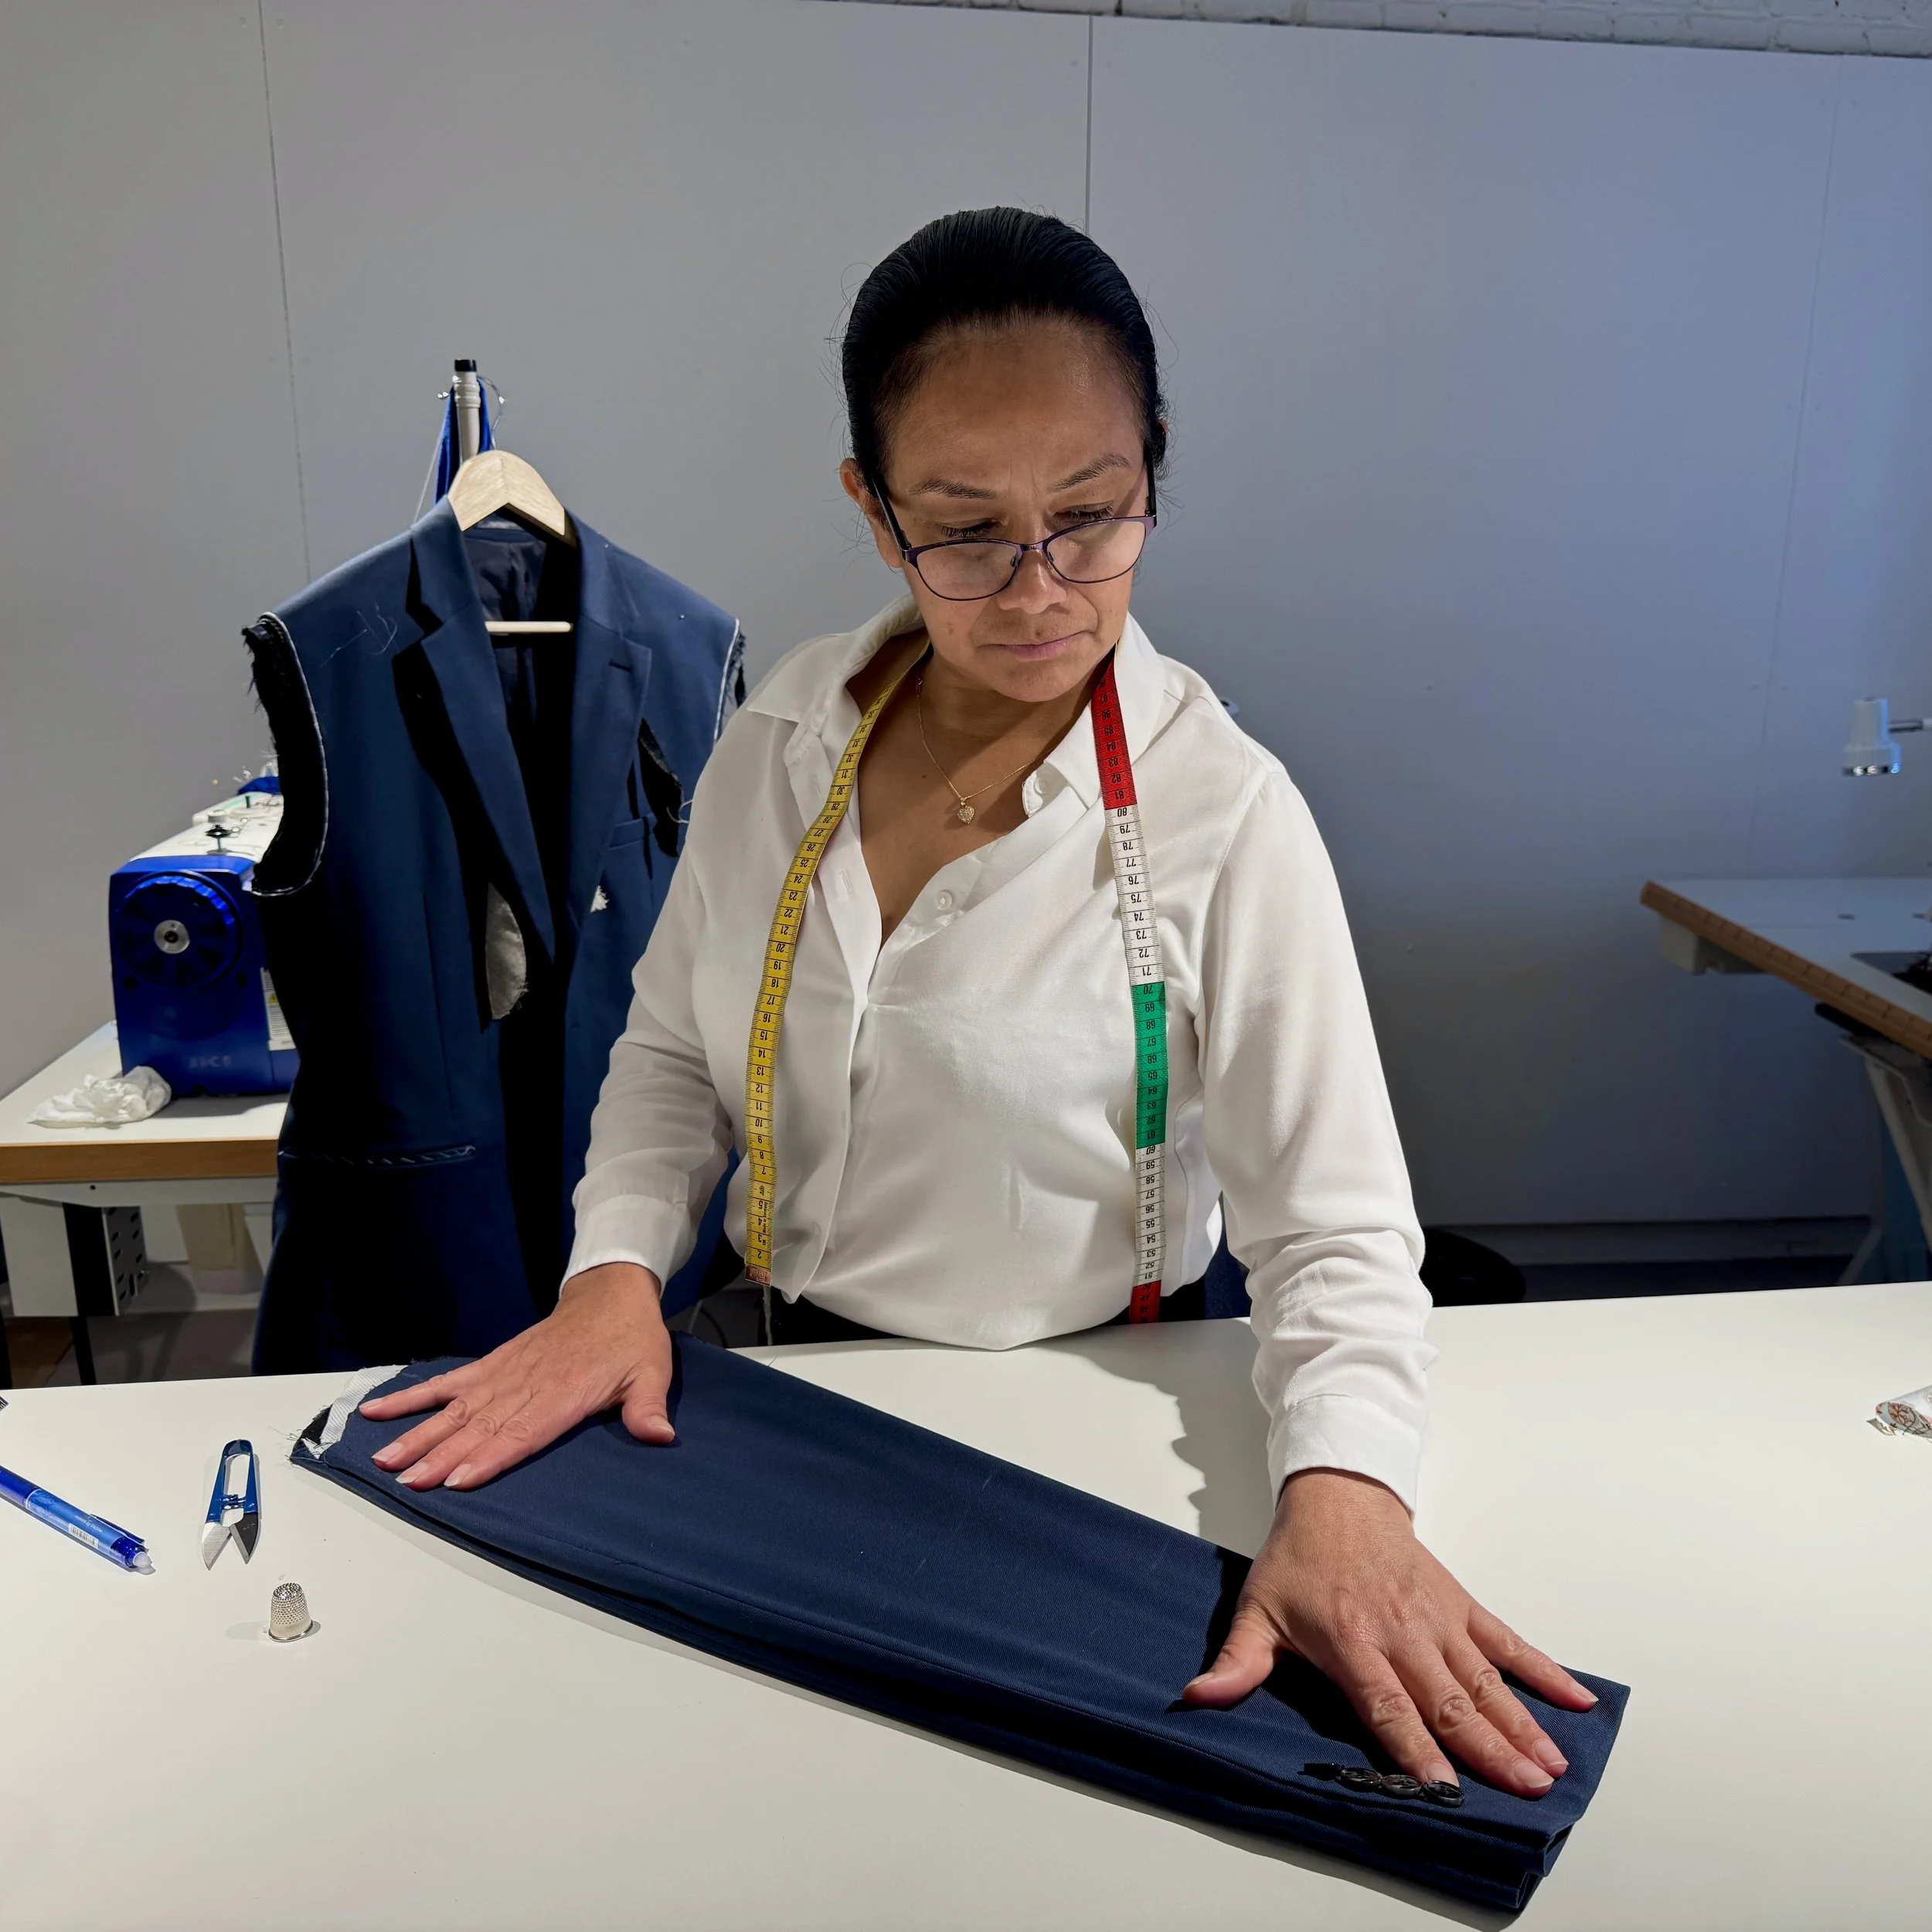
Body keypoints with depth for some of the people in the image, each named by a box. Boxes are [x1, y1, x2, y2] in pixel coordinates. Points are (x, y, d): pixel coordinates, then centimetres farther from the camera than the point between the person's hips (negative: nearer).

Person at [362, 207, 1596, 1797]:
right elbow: (673, 1051, 5)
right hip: (791, 1366, 3)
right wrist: (617, 1270, -10)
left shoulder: (1222, 814, -17)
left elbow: (1332, 1226, -16)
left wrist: (1341, 1492, -31)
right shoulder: (784, 734, -4)